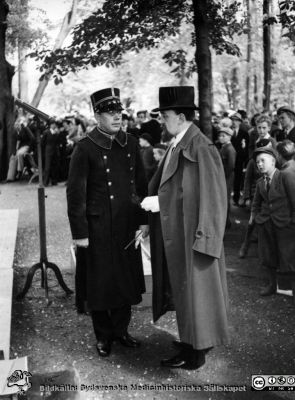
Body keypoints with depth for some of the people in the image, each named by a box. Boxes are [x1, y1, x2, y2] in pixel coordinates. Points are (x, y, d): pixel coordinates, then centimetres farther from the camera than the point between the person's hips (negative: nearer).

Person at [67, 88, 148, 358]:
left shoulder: (131, 144, 5)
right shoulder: (85, 148, -10)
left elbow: (141, 185, 10)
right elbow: (75, 193, -10)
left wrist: (144, 220, 7)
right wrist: (80, 232, -11)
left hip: (128, 227, 5)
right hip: (99, 229, -4)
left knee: (127, 279, 13)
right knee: (101, 282, 7)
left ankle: (121, 329, 32)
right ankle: (104, 336, 25)